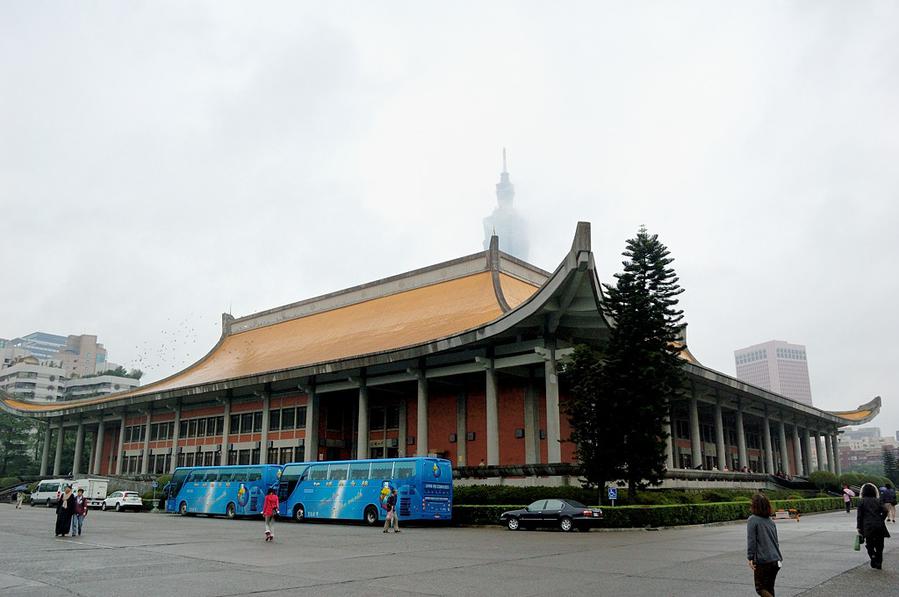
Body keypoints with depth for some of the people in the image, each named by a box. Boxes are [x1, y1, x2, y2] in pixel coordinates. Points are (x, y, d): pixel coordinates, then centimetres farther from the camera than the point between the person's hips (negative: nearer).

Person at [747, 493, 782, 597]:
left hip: (762, 561, -7)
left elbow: (751, 540, -15)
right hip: (775, 560, 7)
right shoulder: (770, 520, 10)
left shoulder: (752, 520, -10)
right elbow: (776, 540, 17)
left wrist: (750, 558, -11)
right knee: (770, 588, 17)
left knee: (760, 588, 5)